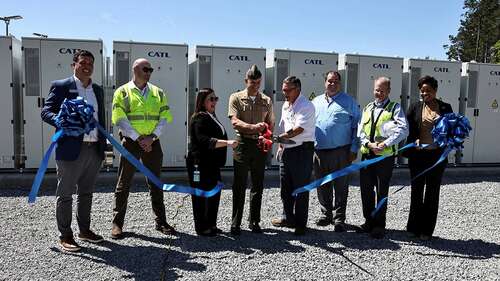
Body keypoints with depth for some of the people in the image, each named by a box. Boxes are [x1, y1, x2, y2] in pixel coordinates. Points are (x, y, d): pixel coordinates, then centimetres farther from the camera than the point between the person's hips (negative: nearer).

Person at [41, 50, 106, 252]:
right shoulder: (61, 86, -1)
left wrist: (103, 145, 13)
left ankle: (84, 230, 29)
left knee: (86, 193, 16)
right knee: (65, 194, 3)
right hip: (70, 150, -6)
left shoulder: (98, 90, 16)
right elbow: (46, 111, -4)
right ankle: (65, 236, 13)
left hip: (94, 150, 6)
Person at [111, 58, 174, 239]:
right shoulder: (122, 92, 2)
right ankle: (117, 223, 14)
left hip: (152, 143, 3)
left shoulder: (158, 93, 11)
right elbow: (120, 119, -8)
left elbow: (165, 118, 3)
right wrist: (139, 139, -14)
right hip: (130, 142, -3)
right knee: (124, 183, 3)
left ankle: (161, 222, 18)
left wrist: (151, 137, -10)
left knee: (155, 183, 9)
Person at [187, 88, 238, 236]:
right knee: (201, 196, 1)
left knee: (214, 194, 14)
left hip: (212, 164, 10)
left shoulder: (212, 117, 16)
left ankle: (211, 225, 26)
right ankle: (202, 228, 11)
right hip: (200, 164, -9)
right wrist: (227, 142, -31)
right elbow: (204, 140, -26)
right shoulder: (200, 118, -14)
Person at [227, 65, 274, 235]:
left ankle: (254, 221, 21)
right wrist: (253, 127, -26)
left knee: (258, 185, 9)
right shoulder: (236, 98, 2)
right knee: (239, 186, 1)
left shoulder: (266, 101, 11)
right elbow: (234, 121, -10)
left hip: (260, 145, 3)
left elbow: (271, 124, 14)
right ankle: (236, 223, 10)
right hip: (243, 144, -3)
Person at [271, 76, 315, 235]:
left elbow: (299, 129, -24)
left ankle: (301, 223, 13)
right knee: (285, 187, 16)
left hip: (302, 150, -8)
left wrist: (279, 138, -30)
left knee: (301, 189, 1)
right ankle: (288, 218, 32)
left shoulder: (305, 106, -13)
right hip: (287, 150, 8)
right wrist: (280, 146, 18)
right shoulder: (285, 105, 14)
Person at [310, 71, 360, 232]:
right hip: (319, 152, 4)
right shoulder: (316, 102, 13)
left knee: (341, 187, 3)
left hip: (341, 152, -4)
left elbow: (357, 126, 0)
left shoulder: (349, 102, 2)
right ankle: (326, 214, 26)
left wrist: (354, 149, -6)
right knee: (322, 187, 11)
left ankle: (339, 219, 13)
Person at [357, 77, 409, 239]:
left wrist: (385, 143, -19)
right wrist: (369, 144, -10)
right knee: (365, 189, 10)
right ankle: (369, 221, 25)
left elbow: (403, 130, -13)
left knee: (382, 191, 4)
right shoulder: (367, 108, 14)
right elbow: (361, 130, 7)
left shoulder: (395, 108, 0)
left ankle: (379, 225, 15)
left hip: (385, 156, -5)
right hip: (367, 154, 5)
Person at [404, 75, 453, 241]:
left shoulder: (445, 108, 5)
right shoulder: (415, 107, 4)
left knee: (432, 193, 8)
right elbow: (408, 129, 1)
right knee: (417, 192, 9)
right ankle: (414, 227, 21)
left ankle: (427, 230, 18)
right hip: (418, 155, 0)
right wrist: (414, 141, -15)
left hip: (437, 156, 0)